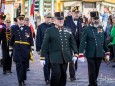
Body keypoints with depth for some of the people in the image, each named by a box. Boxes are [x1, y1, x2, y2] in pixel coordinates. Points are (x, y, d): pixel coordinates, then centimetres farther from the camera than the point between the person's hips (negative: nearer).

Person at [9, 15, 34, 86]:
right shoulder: (14, 28, 7)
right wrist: (11, 47, 9)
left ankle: (23, 79, 20)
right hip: (17, 49, -1)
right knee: (19, 64, -8)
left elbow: (31, 38, 7)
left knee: (24, 64, 7)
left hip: (26, 49, 1)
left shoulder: (28, 28, 9)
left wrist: (32, 46, 0)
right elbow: (12, 38, 11)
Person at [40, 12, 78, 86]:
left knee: (63, 75, 9)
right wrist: (42, 57, -4)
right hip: (55, 58, -4)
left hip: (65, 57, 4)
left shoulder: (68, 30, 8)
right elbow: (45, 45, -2)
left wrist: (76, 53, 5)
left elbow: (73, 43, 12)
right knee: (56, 74, -10)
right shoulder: (49, 31, -2)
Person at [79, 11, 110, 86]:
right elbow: (82, 42, -9)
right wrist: (81, 54, -16)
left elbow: (104, 42, 14)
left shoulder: (101, 29, 10)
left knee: (96, 71, 11)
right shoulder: (87, 29, -5)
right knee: (92, 71, -1)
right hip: (91, 55, -4)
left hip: (99, 55, 4)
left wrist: (107, 53, 12)